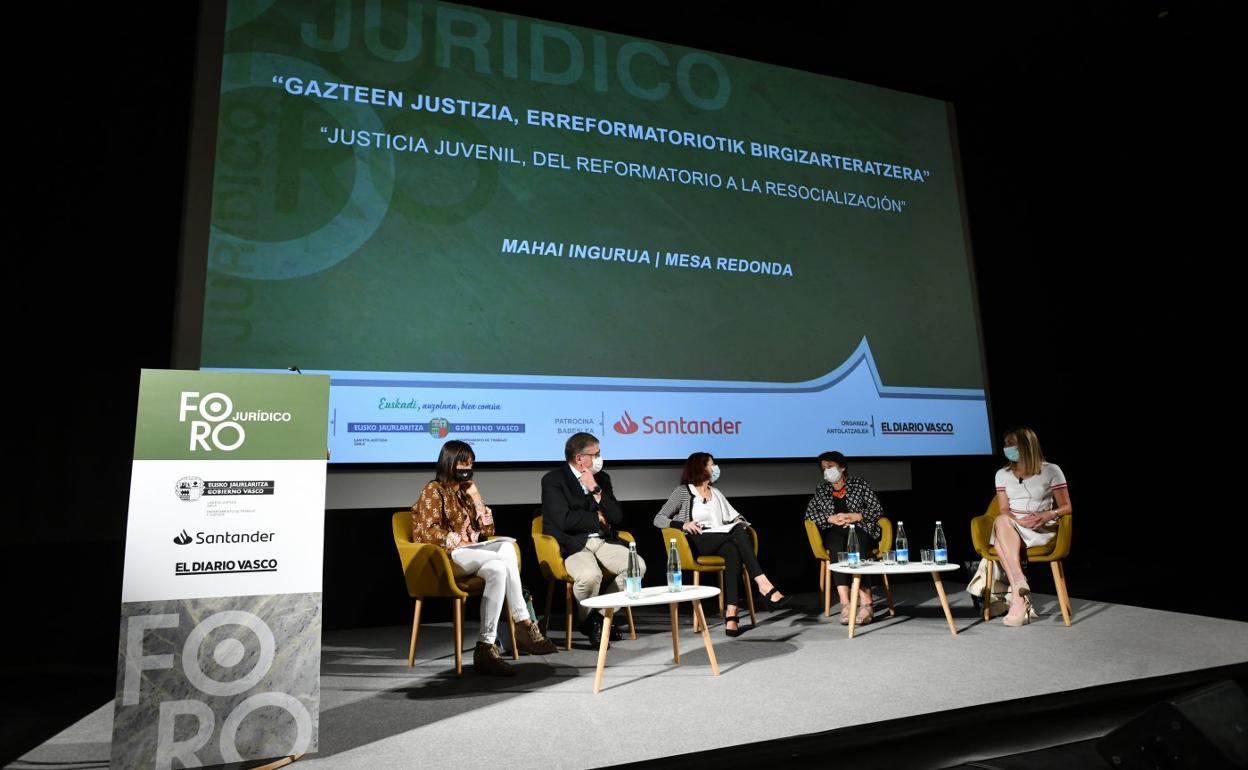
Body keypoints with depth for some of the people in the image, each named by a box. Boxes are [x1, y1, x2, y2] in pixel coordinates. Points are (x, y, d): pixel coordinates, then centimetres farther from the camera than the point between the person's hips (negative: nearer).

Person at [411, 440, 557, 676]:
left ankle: (485, 647, -34)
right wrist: (460, 542, -17)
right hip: (446, 555, -7)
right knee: (505, 556, -31)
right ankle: (525, 626, -28)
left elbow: (487, 532, 16)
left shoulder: (466, 491, 21)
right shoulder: (434, 490, 2)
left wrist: (476, 498, 7)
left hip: (470, 551, 7)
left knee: (497, 569, -30)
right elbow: (429, 531, -10)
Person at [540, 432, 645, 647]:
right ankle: (589, 620, -1)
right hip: (572, 545, -5)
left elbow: (617, 517, 5)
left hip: (603, 540, 6)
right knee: (590, 575, -35)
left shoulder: (601, 478, 12)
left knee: (638, 565, -19)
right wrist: (597, 518, -5)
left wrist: (596, 490, -7)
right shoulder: (553, 480, -5)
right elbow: (564, 520, -17)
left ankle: (604, 614, 1)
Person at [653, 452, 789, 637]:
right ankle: (763, 583, -34)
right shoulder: (683, 491, 8)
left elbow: (734, 516, 19)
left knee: (732, 549, -34)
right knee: (738, 533, -29)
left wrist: (740, 522, -5)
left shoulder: (716, 493, 27)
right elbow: (658, 519, 1)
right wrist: (683, 524, -15)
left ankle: (731, 615, -43)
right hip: (697, 543, -4)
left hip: (721, 542, 4)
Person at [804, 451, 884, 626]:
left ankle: (865, 602, -42)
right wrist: (831, 518, -7)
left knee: (857, 549, -36)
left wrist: (854, 517, -9)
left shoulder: (859, 483, 12)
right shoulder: (821, 489, 19)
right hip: (834, 532, 1)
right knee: (836, 547, -35)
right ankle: (845, 603, -44)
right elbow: (809, 513, 9)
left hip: (860, 528, -1)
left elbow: (877, 509, 6)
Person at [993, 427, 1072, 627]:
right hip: (1011, 530, 3)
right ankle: (1021, 591, -41)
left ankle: (1017, 594, -36)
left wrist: (1050, 514, -20)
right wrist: (1019, 521, -17)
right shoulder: (1002, 474, 13)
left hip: (1042, 531, -3)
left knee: (1003, 534, -34)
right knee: (1001, 521, -35)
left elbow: (1067, 507, 2)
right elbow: (1003, 512, 5)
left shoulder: (1051, 471, 5)